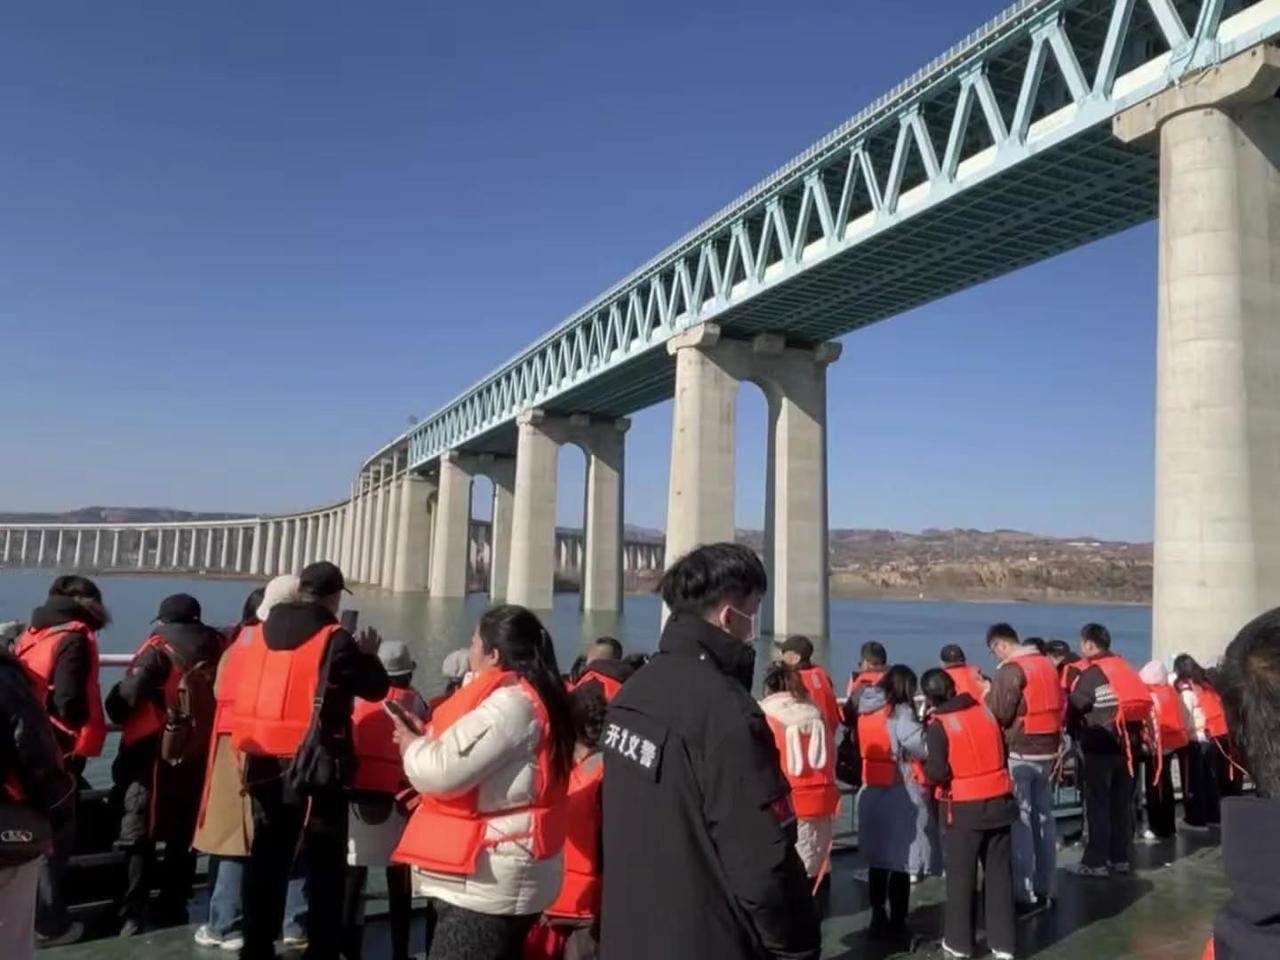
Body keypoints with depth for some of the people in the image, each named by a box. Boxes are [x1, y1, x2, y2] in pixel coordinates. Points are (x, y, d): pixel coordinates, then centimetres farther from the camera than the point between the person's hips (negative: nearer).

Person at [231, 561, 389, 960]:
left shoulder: (260, 634, 6)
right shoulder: (335, 639, -12)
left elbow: (244, 694, 16)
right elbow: (376, 688, -4)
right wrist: (368, 654, 13)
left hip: (265, 763, 6)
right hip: (316, 764, -5)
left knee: (267, 857, 16)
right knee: (325, 862, 6)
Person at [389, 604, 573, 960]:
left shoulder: (511, 704, -21)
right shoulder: (528, 698, 10)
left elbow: (443, 771, -22)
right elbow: (467, 760, 18)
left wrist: (410, 743, -3)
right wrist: (426, 737, 7)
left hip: (487, 881, -10)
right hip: (495, 875, 10)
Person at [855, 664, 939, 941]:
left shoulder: (866, 710, 6)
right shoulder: (900, 712, -15)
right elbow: (924, 746, -19)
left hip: (871, 792, 7)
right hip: (901, 795, -7)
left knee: (878, 859, 17)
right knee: (902, 861, 3)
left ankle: (878, 919, 28)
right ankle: (896, 925, 10)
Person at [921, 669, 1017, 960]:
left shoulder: (939, 725, -13)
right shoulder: (985, 712, 4)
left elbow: (938, 771, -17)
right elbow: (1001, 753, 10)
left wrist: (925, 769, 3)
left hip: (965, 809, -4)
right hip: (999, 802, 5)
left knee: (961, 876, 9)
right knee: (999, 873, 13)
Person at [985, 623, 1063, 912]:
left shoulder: (1009, 671, -15)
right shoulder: (1047, 664, 11)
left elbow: (998, 714, -16)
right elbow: (1058, 705, 16)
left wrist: (986, 697, 2)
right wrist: (1054, 742, 20)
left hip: (1019, 753, -8)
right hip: (1047, 750, 8)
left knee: (1020, 821, -2)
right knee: (1043, 817, 14)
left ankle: (1024, 894, 1)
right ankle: (1045, 889, 23)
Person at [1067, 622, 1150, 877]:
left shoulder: (1091, 674, -13)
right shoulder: (1125, 669, 10)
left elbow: (1074, 706, -12)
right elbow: (1139, 702, 14)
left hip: (1100, 746, -7)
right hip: (1125, 744, 7)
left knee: (1098, 804, -2)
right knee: (1122, 803, 13)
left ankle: (1095, 862, 0)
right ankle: (1120, 858, 20)